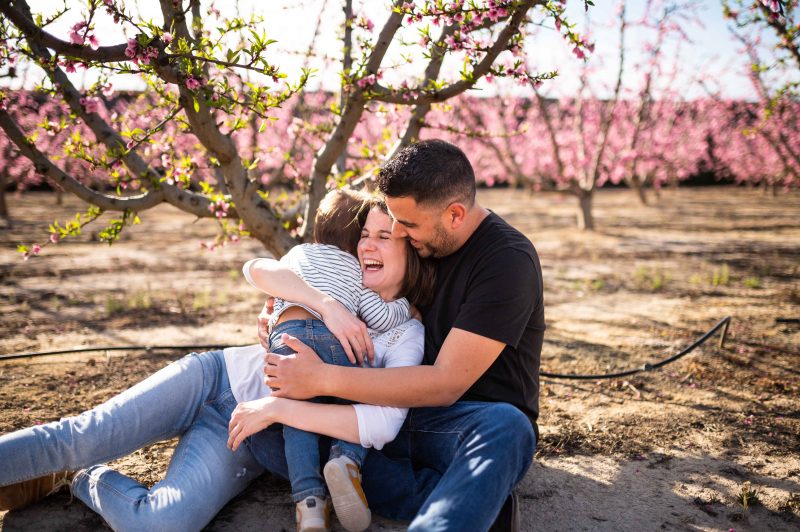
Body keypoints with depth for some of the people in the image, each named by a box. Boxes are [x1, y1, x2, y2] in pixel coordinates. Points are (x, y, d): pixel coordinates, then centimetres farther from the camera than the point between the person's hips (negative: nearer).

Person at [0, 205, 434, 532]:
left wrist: (277, 408, -24)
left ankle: (86, 481, 2)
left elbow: (382, 425, -23)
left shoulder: (406, 336, -7)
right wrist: (329, 307, -25)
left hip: (252, 441, -2)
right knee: (80, 437, -17)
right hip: (217, 376, 3)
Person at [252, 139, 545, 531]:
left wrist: (324, 379, -25)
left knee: (505, 427, -41)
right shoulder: (422, 243, 4)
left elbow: (446, 383, -23)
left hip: (476, 421, -6)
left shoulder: (509, 260, -17)